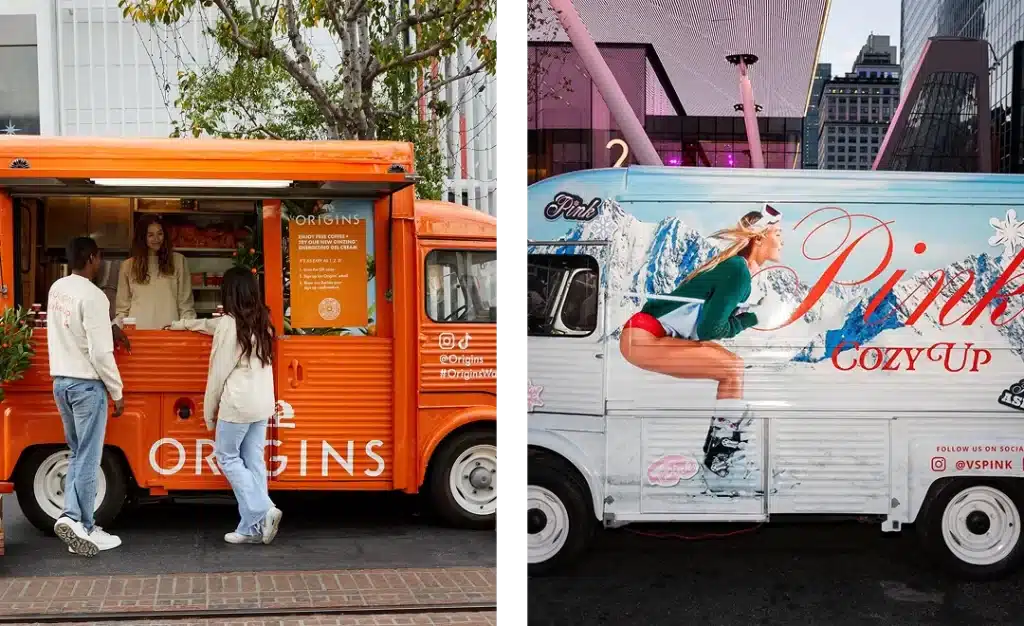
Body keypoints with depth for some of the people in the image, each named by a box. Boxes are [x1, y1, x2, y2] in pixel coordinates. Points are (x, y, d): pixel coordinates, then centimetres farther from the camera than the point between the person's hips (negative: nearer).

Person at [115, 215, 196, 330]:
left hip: (170, 330, -1)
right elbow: (123, 307, 16)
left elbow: (186, 304, 10)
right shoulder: (128, 266, 14)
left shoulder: (178, 261, 10)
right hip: (138, 330, 1)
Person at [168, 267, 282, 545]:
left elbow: (219, 372, -9)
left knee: (227, 456, 7)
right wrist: (184, 324, 43)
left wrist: (209, 410, 1)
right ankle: (252, 527, 9)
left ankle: (262, 511, -6)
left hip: (237, 404, -7)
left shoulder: (229, 324, -11)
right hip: (263, 403, 7)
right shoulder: (261, 322, 12)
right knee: (253, 461, 8)